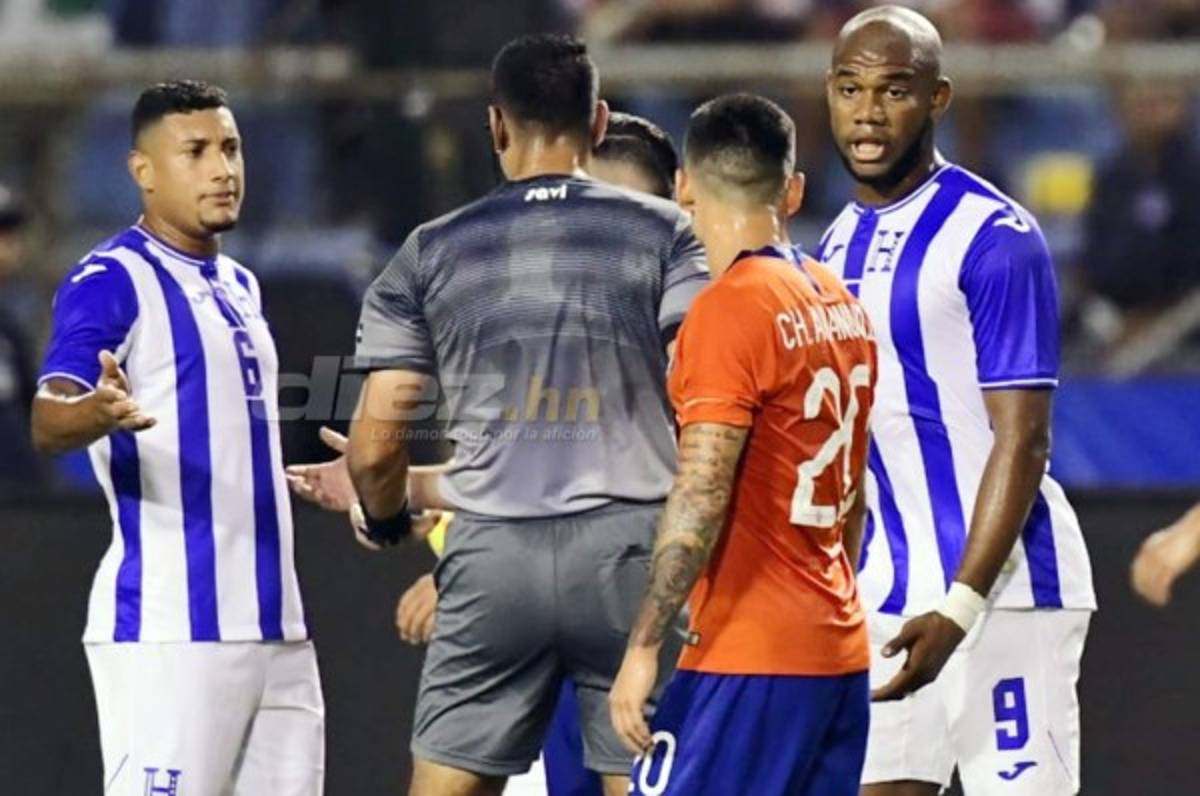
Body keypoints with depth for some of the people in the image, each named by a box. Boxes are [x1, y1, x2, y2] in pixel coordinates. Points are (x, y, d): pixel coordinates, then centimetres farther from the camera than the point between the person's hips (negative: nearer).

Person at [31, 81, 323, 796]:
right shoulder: (111, 280, -7)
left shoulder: (240, 286, 19)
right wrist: (99, 410, -43)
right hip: (169, 628, -8)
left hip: (274, 623, 8)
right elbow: (48, 417, -22)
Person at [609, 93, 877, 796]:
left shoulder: (729, 309, -13)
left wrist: (643, 647, -18)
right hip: (840, 650, 8)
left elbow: (701, 496, -19)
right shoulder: (841, 306, 12)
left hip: (748, 658, -8)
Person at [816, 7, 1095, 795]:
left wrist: (959, 609, -23)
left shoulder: (994, 239, -11)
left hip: (1000, 590, -7)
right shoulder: (837, 246, 13)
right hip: (883, 598, 7)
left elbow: (1022, 441, -15)